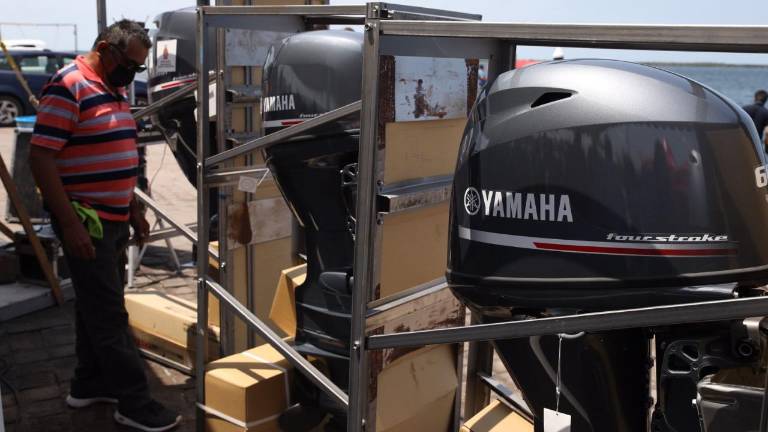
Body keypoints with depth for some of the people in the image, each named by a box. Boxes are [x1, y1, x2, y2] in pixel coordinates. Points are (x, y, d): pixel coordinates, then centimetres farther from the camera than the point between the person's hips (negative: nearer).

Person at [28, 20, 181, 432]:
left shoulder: (117, 90, 13)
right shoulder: (68, 86, -15)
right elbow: (40, 158, -19)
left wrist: (134, 210, 19)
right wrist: (70, 224, -22)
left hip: (114, 220, 9)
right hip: (84, 223, -9)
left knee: (96, 307, 17)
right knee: (110, 315, -3)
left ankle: (89, 383, 31)